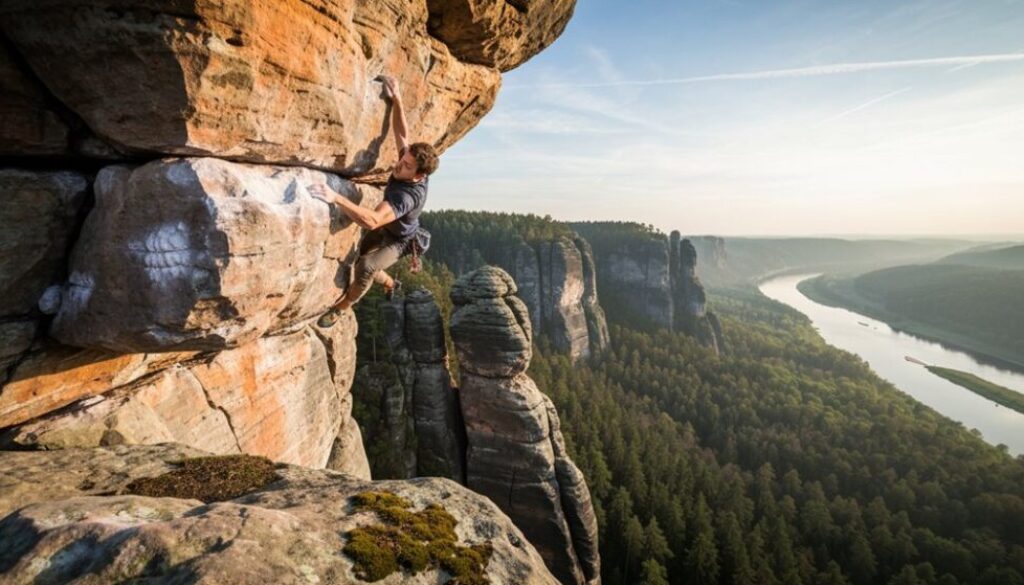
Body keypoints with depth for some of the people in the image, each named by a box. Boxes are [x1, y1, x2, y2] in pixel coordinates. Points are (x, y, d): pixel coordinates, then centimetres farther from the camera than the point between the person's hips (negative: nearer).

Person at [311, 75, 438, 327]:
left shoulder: (408, 195, -44)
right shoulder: (407, 167, -23)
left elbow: (372, 220, -57)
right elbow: (401, 133, -11)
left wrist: (336, 197, -63)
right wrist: (396, 99, -22)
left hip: (398, 240, -8)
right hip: (383, 230, 8)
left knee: (366, 268, -33)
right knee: (361, 266, 20)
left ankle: (340, 308, -8)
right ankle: (390, 284, 49)